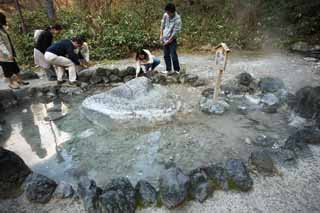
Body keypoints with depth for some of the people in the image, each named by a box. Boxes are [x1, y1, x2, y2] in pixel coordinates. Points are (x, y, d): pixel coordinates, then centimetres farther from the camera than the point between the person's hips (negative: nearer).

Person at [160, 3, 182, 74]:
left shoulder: (177, 19, -19)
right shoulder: (165, 15, -3)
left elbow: (175, 32, -18)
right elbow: (162, 25, 8)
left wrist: (169, 40, -15)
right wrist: (161, 36, 2)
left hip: (172, 39, -5)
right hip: (165, 38, 5)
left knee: (173, 55, -6)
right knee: (166, 55, 9)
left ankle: (177, 70, 8)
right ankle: (168, 69, 20)